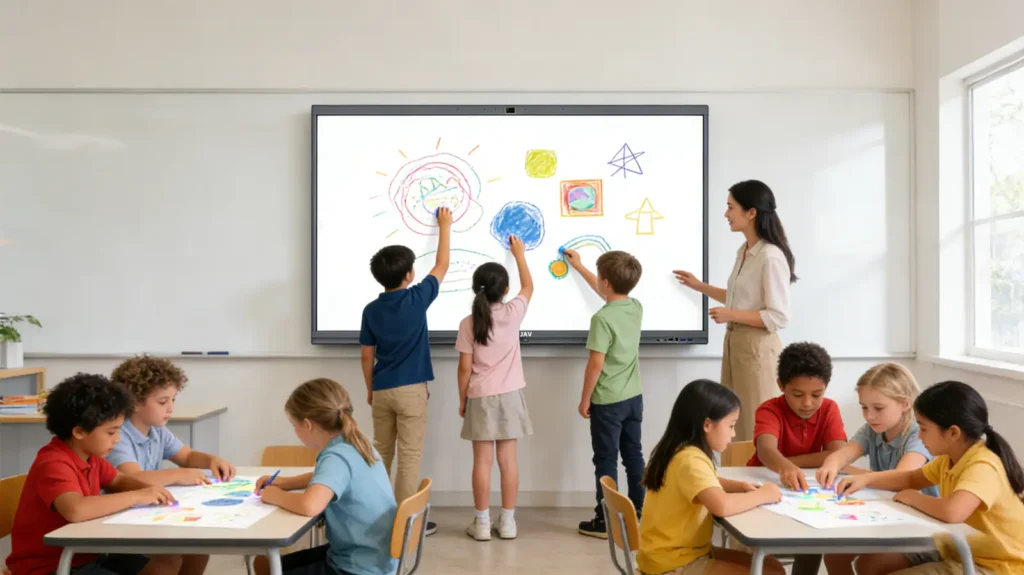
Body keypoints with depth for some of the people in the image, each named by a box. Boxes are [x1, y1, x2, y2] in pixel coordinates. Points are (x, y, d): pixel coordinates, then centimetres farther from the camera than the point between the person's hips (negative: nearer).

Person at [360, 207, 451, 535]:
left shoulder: (371, 310, 1)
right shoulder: (416, 299, -10)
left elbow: (367, 356, 6)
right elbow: (442, 266, 3)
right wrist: (445, 226, 13)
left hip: (382, 390, 5)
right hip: (410, 390, -5)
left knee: (380, 454, 14)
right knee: (409, 456, 1)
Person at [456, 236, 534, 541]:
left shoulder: (469, 323, -8)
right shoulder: (513, 313, -7)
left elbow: (465, 367, -7)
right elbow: (529, 287, 14)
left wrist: (462, 400, 6)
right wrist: (519, 254, 25)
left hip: (480, 398, -1)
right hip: (509, 395, 1)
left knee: (482, 461, 4)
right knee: (508, 460, 7)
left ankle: (482, 523, 10)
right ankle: (508, 521, 14)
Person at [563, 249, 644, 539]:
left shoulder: (602, 318, -21)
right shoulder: (636, 307, 1)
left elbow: (596, 364, -20)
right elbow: (608, 293, 21)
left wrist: (585, 399, -8)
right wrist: (579, 266, 31)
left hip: (607, 402, -7)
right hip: (634, 397, 7)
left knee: (606, 461, 3)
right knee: (634, 457, 14)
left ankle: (605, 522, 10)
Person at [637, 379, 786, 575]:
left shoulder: (684, 451, 6)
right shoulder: (689, 459, -24)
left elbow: (708, 483, 26)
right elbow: (722, 505, -38)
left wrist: (741, 486, 6)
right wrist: (762, 495, -19)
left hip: (684, 552, 10)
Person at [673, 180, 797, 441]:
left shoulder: (771, 257, -18)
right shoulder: (744, 251, 9)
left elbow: (779, 317, -18)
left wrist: (731, 315, -20)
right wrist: (700, 286, 18)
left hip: (757, 346, -9)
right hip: (734, 341, 9)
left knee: (755, 426, 1)